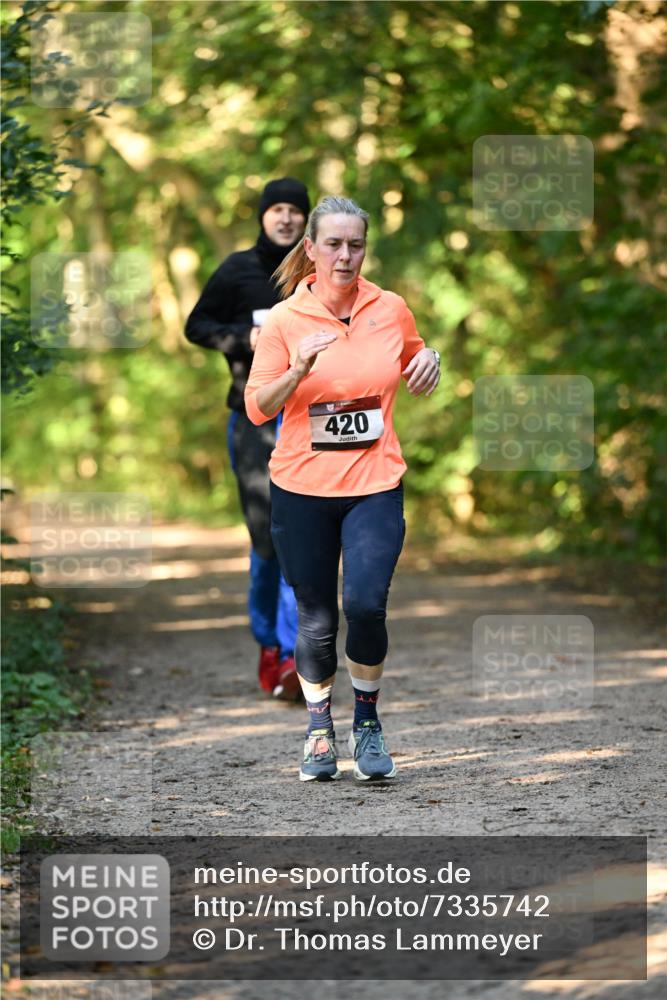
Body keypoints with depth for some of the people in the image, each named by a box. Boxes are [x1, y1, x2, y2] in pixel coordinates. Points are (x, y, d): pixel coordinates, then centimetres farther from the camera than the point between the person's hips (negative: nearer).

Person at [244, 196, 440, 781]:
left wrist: (430, 361, 0)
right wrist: (301, 369, -20)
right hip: (301, 489, 0)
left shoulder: (392, 310, 3)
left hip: (375, 485, 0)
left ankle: (367, 721, 5)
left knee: (365, 603, -17)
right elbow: (257, 408, -4)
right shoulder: (286, 320, -3)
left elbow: (415, 375, 22)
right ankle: (320, 729, 27)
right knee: (316, 620, 5)